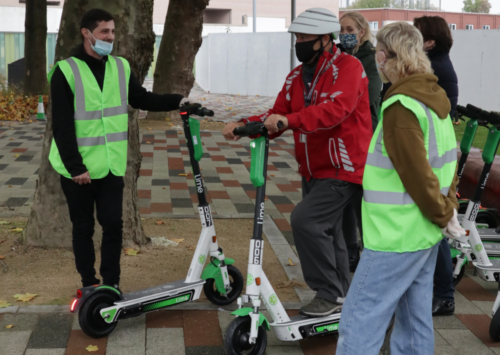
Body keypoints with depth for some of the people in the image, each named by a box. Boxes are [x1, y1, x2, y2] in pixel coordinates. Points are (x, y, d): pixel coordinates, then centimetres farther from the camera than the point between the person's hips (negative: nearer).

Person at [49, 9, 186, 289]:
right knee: (84, 227, 8)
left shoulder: (121, 67, 5)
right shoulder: (66, 71, -10)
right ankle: (89, 284, 22)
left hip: (111, 164, 3)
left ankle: (112, 283, 18)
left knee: (113, 224, 4)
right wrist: (75, 166, -17)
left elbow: (141, 99, 15)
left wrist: (177, 101, 0)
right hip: (78, 167, -3)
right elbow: (62, 126, -12)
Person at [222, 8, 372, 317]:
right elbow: (276, 118, 5)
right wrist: (243, 125, -13)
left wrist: (289, 120, -42)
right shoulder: (297, 77, 10)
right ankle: (343, 297, 31)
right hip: (313, 171, 8)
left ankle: (330, 294, -6)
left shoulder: (348, 67, -13)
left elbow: (336, 109, -31)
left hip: (342, 168, -8)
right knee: (326, 232, 15)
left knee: (305, 220, -20)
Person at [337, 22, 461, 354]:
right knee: (416, 318, 18)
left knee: (359, 321, -5)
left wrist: (441, 214, -9)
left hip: (397, 236, -10)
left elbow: (417, 173, -22)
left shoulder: (401, 107, -19)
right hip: (427, 232, 10)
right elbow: (449, 157, 16)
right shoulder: (434, 97, 10)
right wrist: (448, 206, 11)